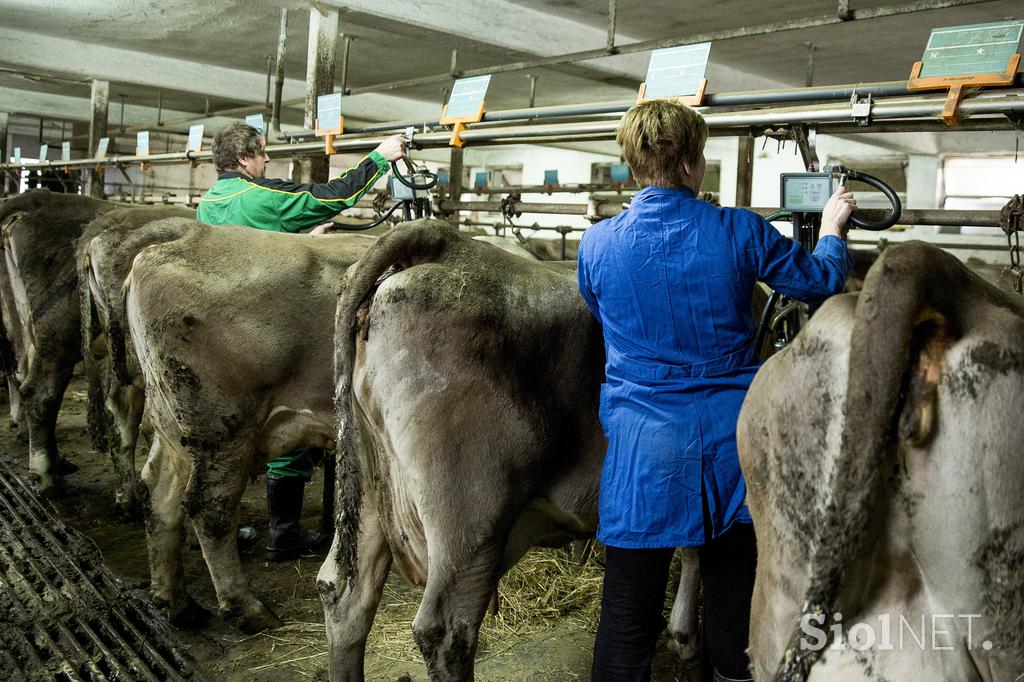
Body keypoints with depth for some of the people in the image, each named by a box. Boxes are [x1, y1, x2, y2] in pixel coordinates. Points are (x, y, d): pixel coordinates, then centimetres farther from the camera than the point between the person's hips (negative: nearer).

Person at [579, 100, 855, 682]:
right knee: (735, 622, 18)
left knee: (629, 623, 10)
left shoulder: (598, 245, -5)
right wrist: (833, 227, 28)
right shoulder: (740, 232, -7)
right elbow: (821, 282, 8)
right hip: (732, 444, 1)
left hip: (643, 456, 0)